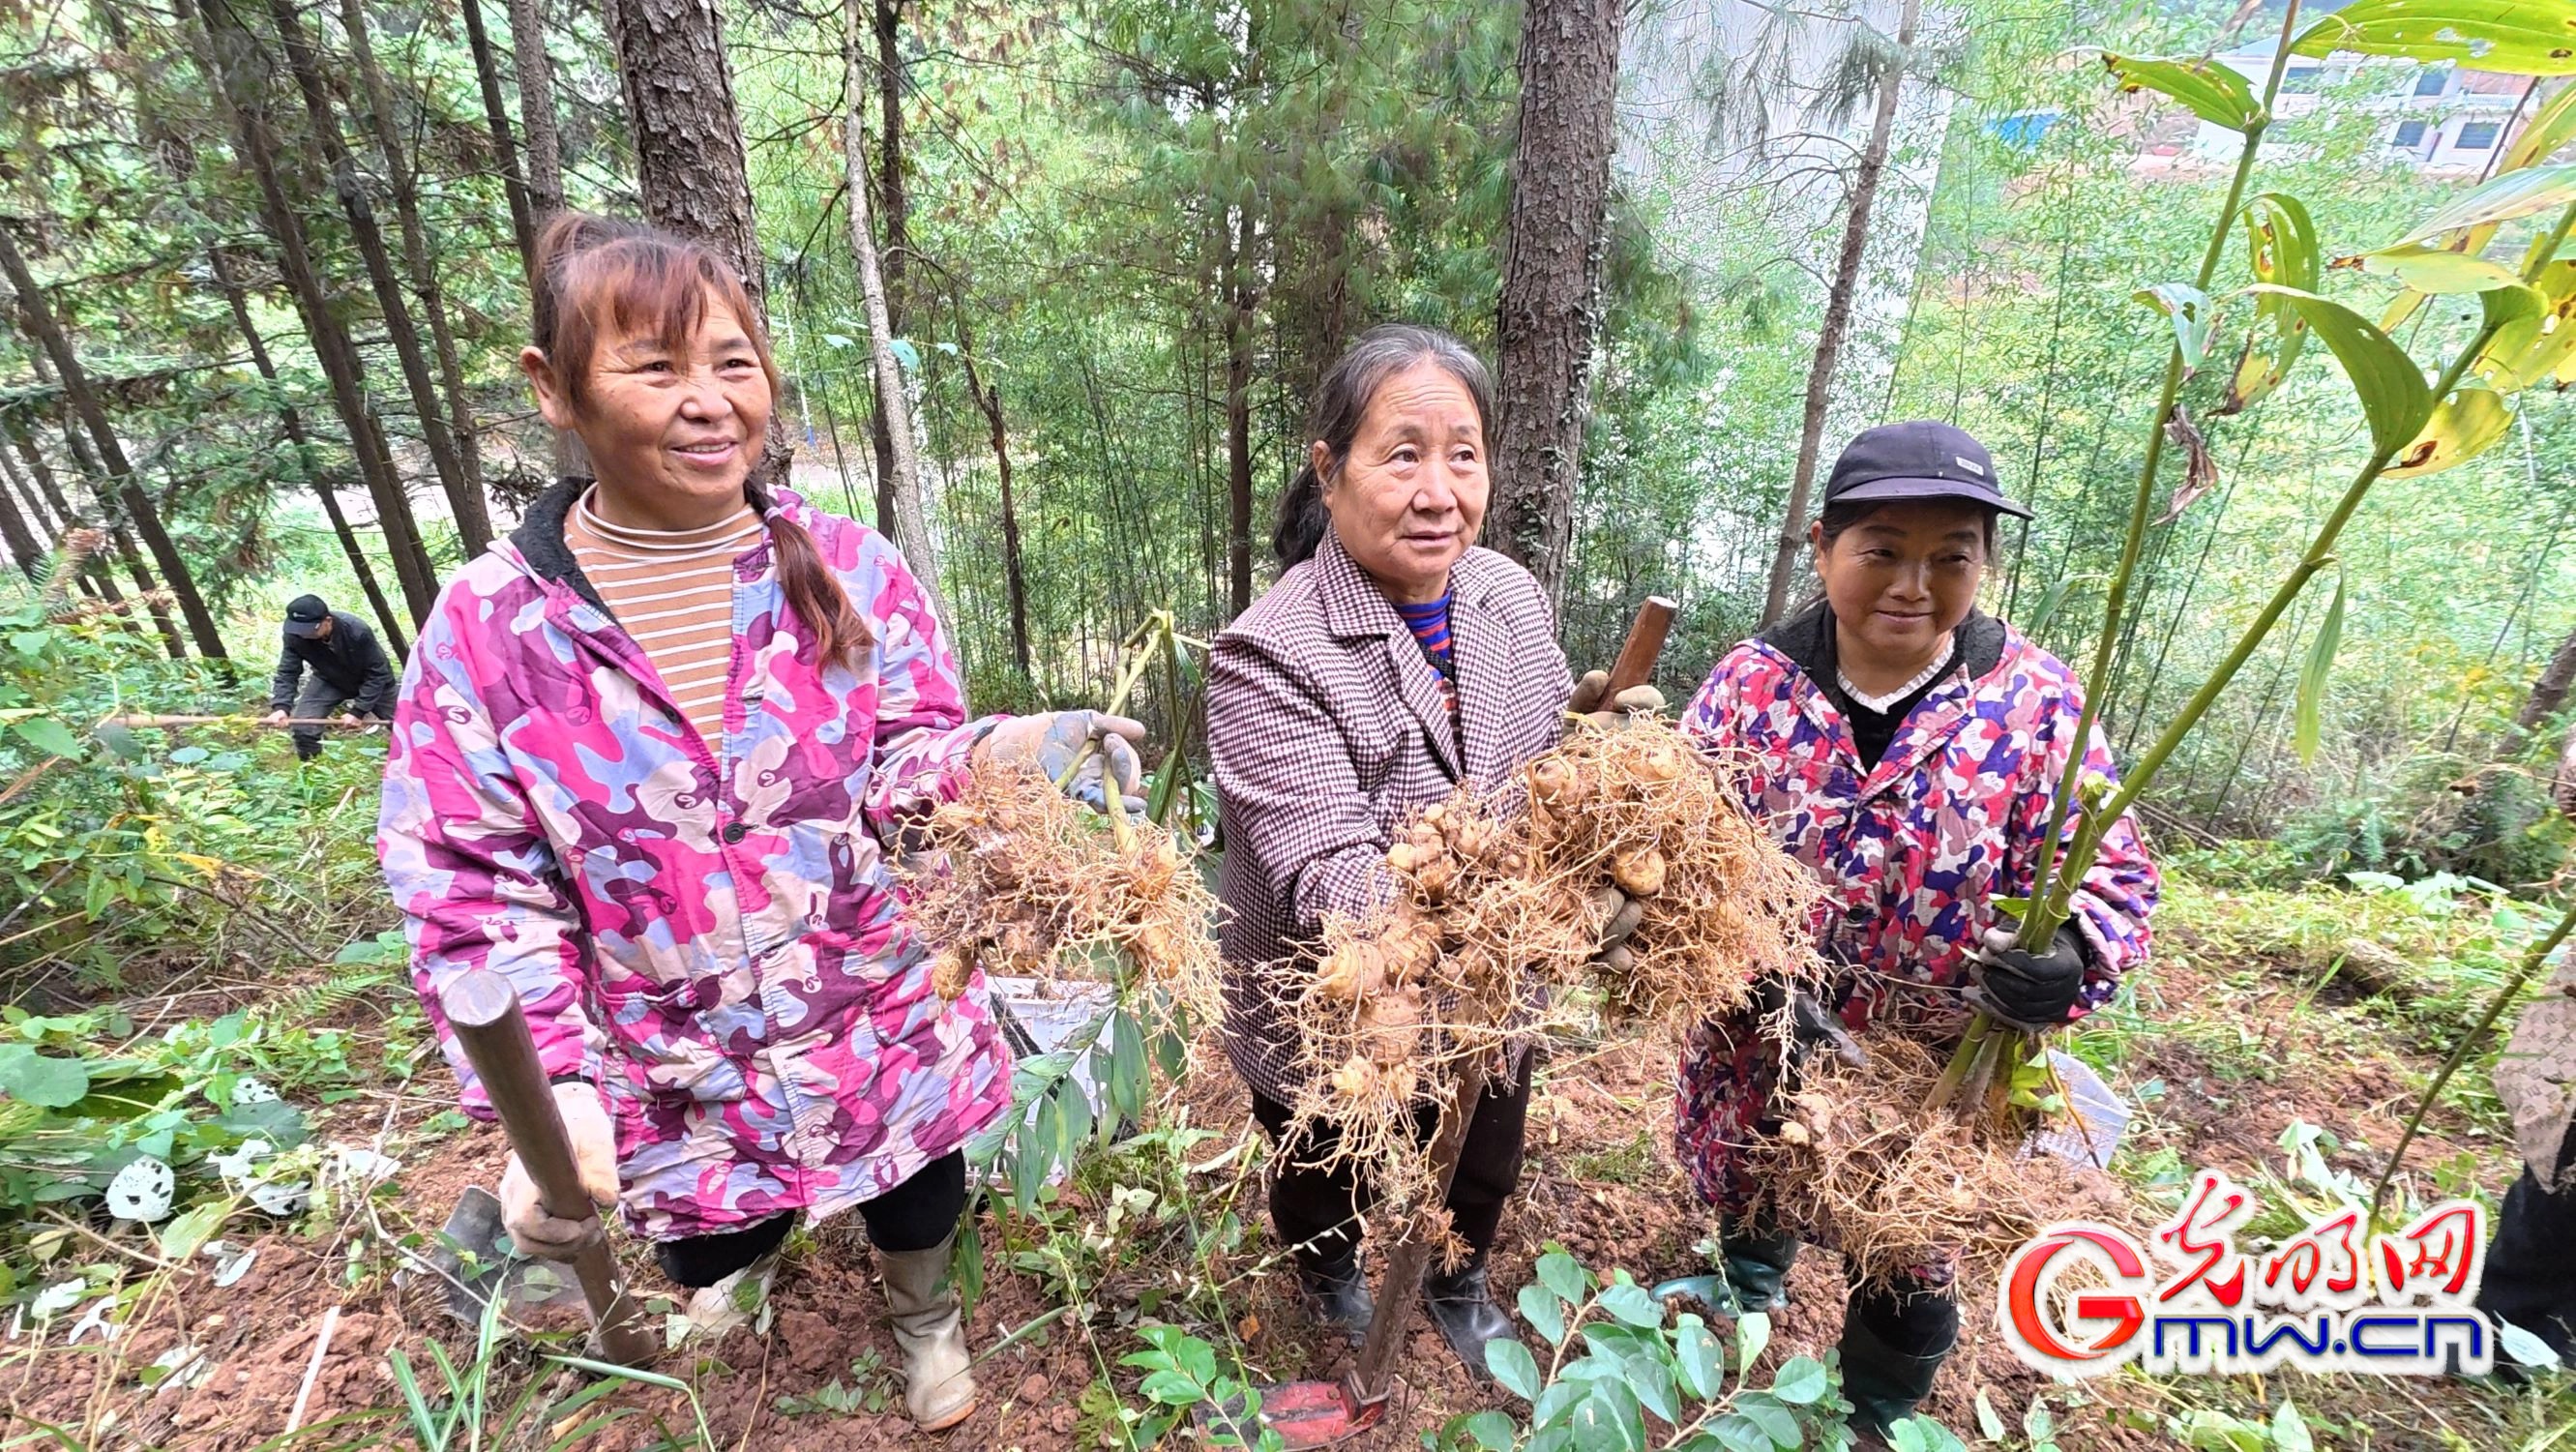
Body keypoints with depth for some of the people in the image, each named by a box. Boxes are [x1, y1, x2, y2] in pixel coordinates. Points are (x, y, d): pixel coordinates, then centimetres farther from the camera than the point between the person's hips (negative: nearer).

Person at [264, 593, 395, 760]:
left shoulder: (357, 631, -38)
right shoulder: (295, 636, -28)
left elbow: (377, 673, -29)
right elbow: (287, 673, -21)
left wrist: (358, 710, -32)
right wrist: (281, 706, -39)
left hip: (374, 681, -2)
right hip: (329, 681, 2)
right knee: (302, 725, -13)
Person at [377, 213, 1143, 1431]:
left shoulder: (850, 572, -12)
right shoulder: (486, 626, -14)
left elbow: (898, 770, -11)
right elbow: (473, 892, -11)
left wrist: (993, 754, -34)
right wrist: (553, 1089, -22)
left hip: (883, 1031, 0)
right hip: (675, 1073, 1)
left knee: (918, 1207, 23)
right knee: (711, 1255, 27)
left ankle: (925, 1317, 61)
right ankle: (747, 1258, 68)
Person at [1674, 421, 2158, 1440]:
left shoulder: (2036, 703, -13)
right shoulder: (1751, 680, -12)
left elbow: (2112, 874, -8)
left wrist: (2070, 956, -29)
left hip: (1937, 1075, 0)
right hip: (1758, 1046, 1)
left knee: (1909, 1262, 20)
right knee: (1745, 1206, 26)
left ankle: (1874, 1421, 51)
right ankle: (1748, 1303, 61)